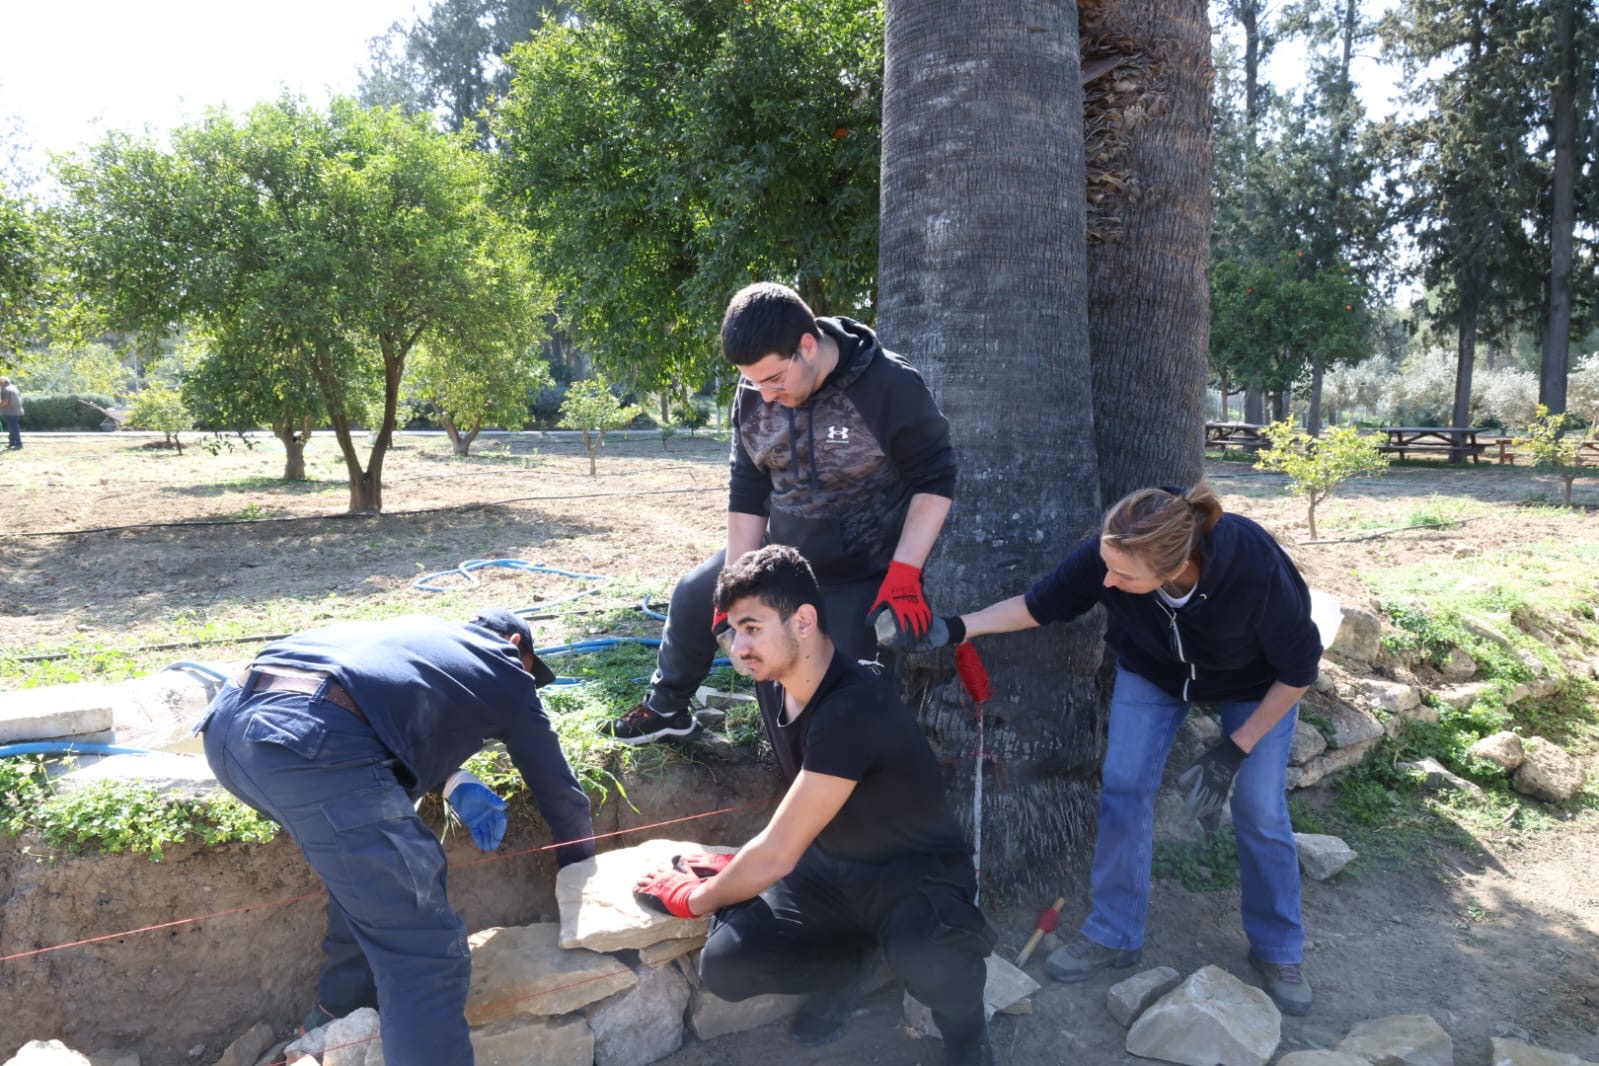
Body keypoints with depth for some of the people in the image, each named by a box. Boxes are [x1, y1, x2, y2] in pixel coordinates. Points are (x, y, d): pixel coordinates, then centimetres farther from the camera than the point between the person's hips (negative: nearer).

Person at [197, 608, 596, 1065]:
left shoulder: (420, 632, 38)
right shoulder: (507, 672, 23)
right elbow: (557, 787, 31)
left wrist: (457, 786, 28)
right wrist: (583, 869, 48)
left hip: (229, 719, 9)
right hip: (313, 741, -8)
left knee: (374, 864, 31)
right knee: (425, 954, -2)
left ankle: (341, 1018, 43)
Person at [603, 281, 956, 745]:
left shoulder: (889, 385, -25)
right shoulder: (754, 394, -9)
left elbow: (934, 479, -17)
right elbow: (747, 492, -1)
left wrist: (903, 575, -25)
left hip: (864, 571, -6)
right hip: (780, 553, 6)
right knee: (694, 598, 19)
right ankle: (666, 707, 44)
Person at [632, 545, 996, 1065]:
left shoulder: (852, 710, -33)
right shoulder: (781, 686, -5)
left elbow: (776, 856, -26)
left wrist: (696, 897, -10)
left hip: (916, 873, -7)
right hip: (832, 865, 7)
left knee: (930, 961, -40)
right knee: (724, 967, -16)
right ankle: (850, 962, 13)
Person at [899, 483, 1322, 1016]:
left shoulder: (1256, 566, -42)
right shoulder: (1104, 555, -36)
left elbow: (1298, 670, -24)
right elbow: (1042, 603, -15)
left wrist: (1233, 751, -21)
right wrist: (956, 628, -26)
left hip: (1255, 681, -2)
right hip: (1153, 670, 2)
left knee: (1260, 811, -3)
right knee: (1123, 788, -6)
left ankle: (1278, 951, 21)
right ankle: (1113, 935, 12)